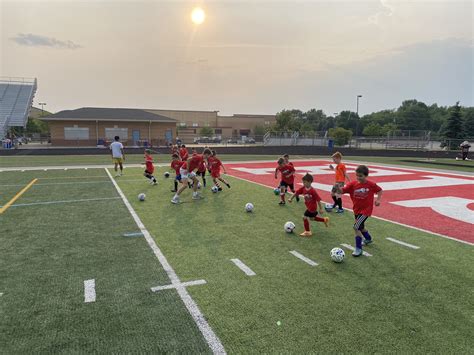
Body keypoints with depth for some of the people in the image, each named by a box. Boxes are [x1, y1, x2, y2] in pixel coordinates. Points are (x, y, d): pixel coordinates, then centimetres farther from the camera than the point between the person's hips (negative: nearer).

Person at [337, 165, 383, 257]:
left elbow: (379, 190, 5)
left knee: (356, 227, -18)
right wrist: (338, 188, -40)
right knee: (361, 226, 25)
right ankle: (368, 239, 57)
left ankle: (358, 249, -6)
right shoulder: (352, 184, -10)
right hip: (357, 209, 5)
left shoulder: (371, 184, -13)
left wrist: (378, 199, -8)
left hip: (366, 210, -5)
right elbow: (342, 191, -19)